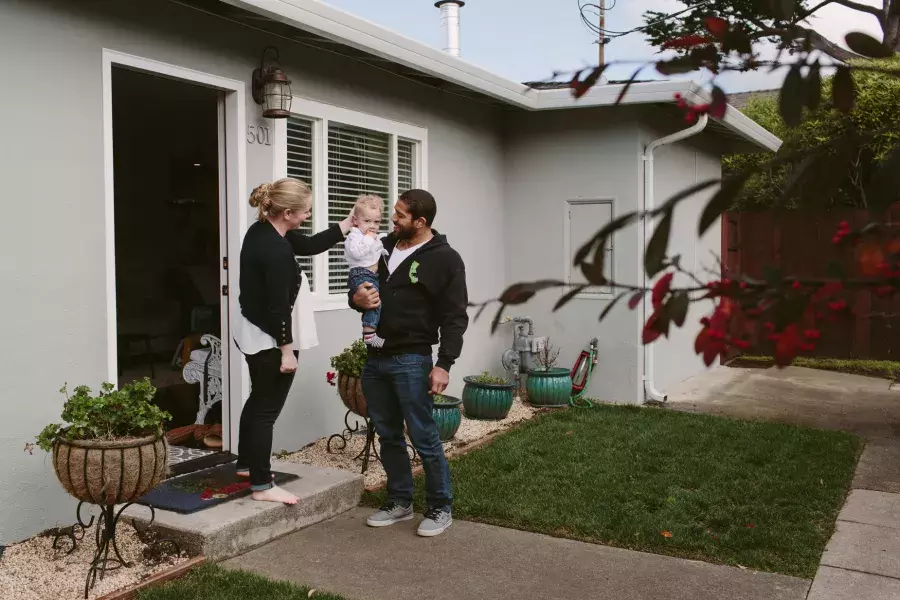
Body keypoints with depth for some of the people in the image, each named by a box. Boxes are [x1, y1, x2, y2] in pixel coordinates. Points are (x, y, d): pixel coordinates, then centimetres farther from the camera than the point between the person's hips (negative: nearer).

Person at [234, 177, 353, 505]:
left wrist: (349, 223, 12)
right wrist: (287, 350, -19)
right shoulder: (276, 251, -27)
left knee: (258, 400, 23)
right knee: (268, 408, 0)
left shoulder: (262, 230, 3)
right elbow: (278, 306, -25)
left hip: (251, 331, 10)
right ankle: (262, 486, 10)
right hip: (268, 338, -10)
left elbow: (309, 245, 13)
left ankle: (246, 463, 38)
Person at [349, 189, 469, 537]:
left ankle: (440, 508, 13)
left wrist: (444, 364, -17)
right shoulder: (385, 247, 12)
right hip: (375, 358, 7)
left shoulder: (444, 259, -7)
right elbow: (359, 288, 21)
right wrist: (357, 298, -4)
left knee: (424, 437, -3)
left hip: (411, 360, -6)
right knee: (388, 436, 14)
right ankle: (400, 502, 27)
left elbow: (454, 318, -9)